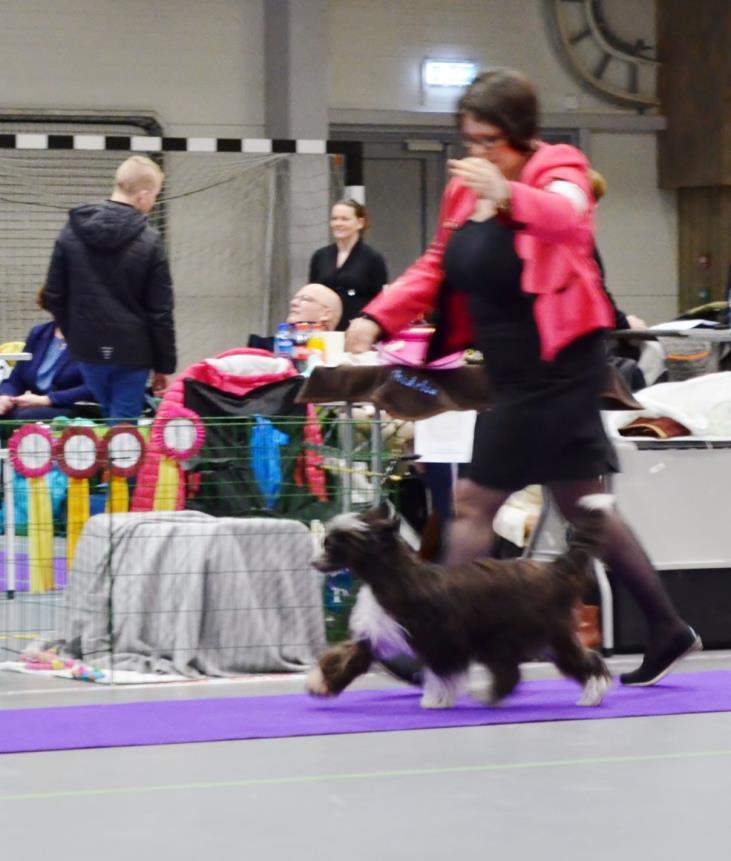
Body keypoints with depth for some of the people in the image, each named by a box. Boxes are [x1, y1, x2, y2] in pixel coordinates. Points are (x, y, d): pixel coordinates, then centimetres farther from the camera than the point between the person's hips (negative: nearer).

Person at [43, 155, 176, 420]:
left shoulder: (72, 233, 1)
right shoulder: (148, 242, -11)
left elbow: (54, 296, 5)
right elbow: (160, 312, -8)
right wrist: (164, 366, 1)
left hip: (88, 349, 4)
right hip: (132, 352, -4)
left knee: (109, 417, 21)